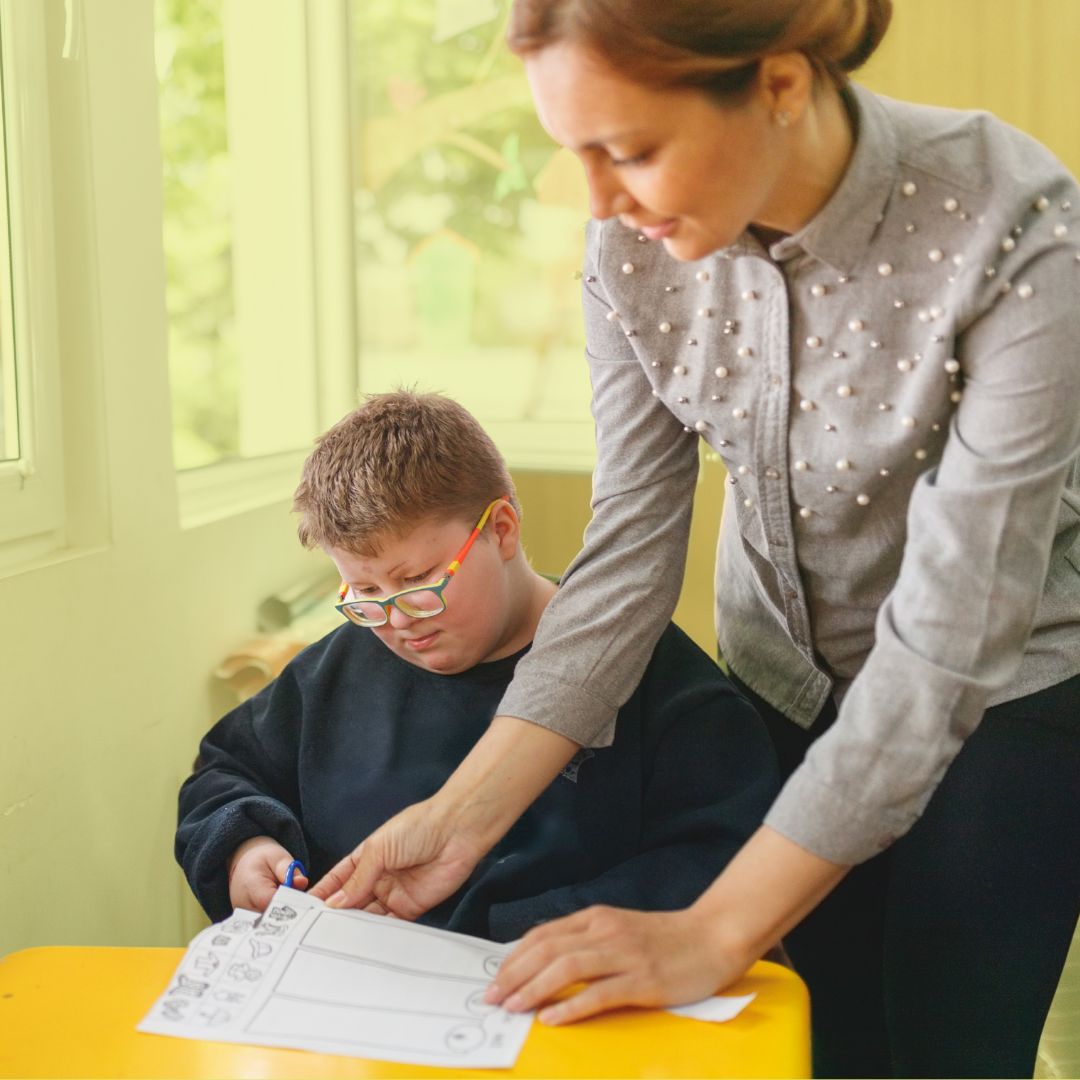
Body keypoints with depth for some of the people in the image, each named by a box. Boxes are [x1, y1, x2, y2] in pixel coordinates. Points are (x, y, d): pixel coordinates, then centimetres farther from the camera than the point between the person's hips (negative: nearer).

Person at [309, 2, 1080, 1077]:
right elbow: (629, 549, -12)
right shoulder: (635, 240, -17)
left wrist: (713, 934, -31)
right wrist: (461, 815, -21)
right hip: (782, 675, 4)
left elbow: (948, 643, -31)